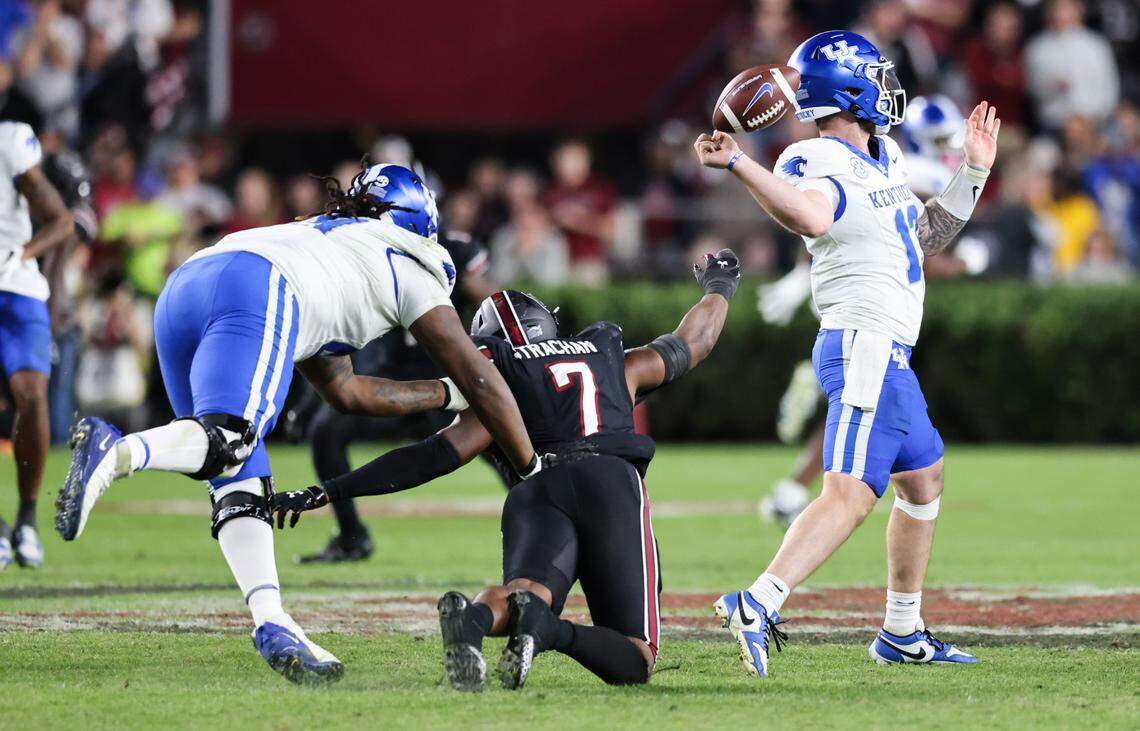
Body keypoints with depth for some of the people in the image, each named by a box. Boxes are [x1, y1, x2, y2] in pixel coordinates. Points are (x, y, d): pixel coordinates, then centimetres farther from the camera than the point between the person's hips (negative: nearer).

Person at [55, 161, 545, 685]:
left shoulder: (323, 237, 43)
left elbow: (343, 390, 46)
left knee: (240, 486, 5)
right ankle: (116, 453, -49)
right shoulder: (408, 266, 26)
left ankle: (272, 624, -11)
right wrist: (533, 469, 36)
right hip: (252, 290, -7)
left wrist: (449, 395, 52)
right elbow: (479, 379, 27)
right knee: (228, 443, -23)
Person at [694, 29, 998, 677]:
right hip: (865, 349, -11)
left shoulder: (884, 158, 16)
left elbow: (923, 239, 27)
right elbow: (811, 215, -39)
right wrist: (738, 164, -49)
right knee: (850, 494, -23)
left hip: (889, 357, 11)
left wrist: (974, 172, 25)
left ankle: (903, 632, 33)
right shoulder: (822, 164, -14)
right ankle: (758, 605, -35)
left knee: (924, 480, 24)